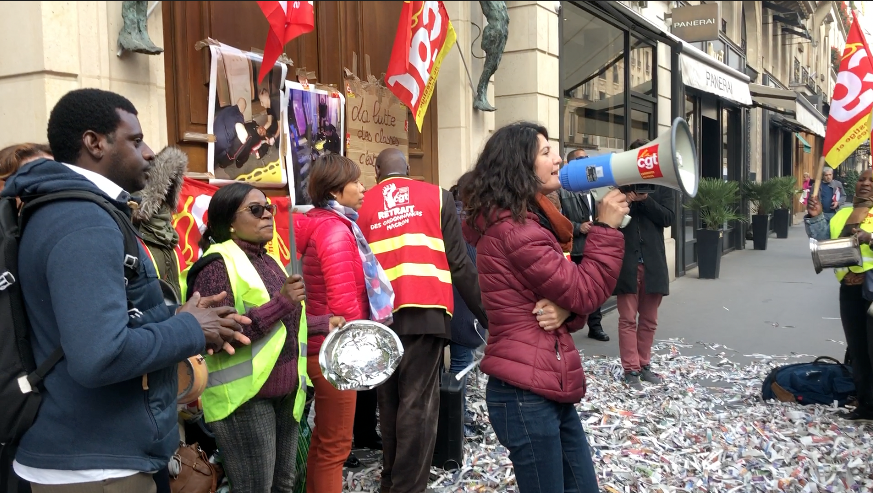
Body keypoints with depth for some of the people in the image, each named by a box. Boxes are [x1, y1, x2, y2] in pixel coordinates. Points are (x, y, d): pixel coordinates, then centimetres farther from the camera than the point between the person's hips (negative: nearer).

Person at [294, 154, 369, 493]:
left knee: (323, 438, 22)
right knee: (335, 445, 3)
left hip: (320, 345, 10)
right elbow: (344, 303, -24)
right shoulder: (336, 230, -18)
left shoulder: (314, 225, 10)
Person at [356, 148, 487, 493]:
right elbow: (459, 262, 2)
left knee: (389, 400, 15)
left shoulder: (361, 205, 11)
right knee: (418, 403, 1)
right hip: (424, 309, -2)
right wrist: (485, 313, 7)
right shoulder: (436, 196, 6)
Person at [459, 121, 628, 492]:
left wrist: (565, 310, -11)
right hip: (526, 397, -10)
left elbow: (569, 290, 12)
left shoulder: (517, 223, 14)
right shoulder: (515, 231, -19)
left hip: (546, 390, 10)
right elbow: (585, 291, -15)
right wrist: (606, 227, -8)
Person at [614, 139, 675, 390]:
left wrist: (644, 199, -16)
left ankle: (644, 364, 23)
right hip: (626, 261, -2)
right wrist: (624, 200, -19)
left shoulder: (661, 185, 8)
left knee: (649, 319, 11)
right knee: (628, 319, 0)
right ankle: (631, 369, 6)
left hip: (653, 261, 3)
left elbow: (668, 217, -4)